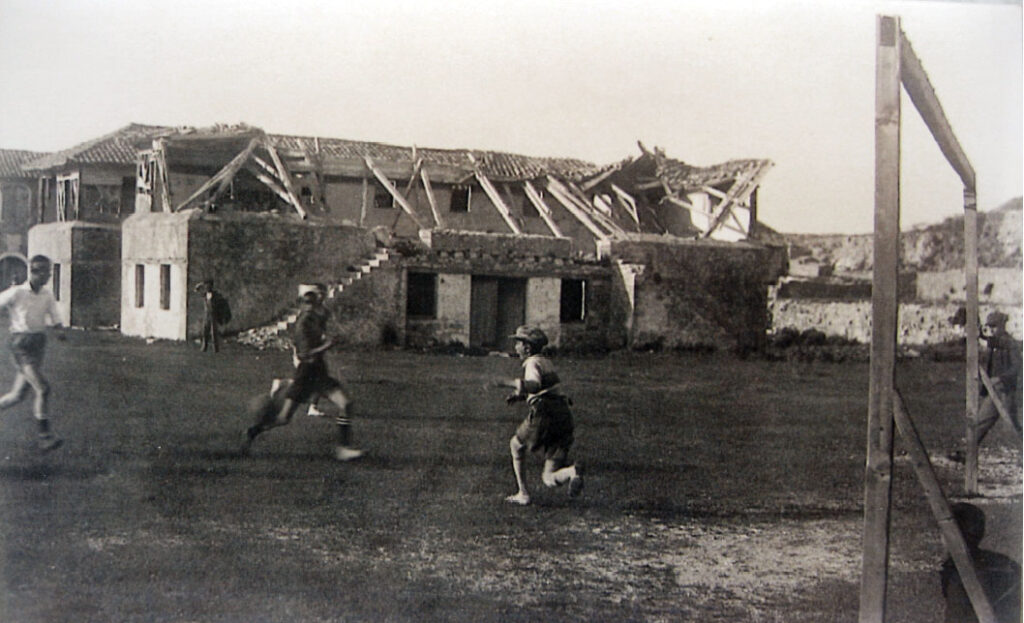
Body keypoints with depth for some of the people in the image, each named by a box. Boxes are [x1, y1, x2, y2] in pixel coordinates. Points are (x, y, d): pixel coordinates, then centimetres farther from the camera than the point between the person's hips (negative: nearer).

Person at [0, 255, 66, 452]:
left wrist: (60, 330, -15)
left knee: (18, 394, 11)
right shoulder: (16, 293, -9)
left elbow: (56, 319, 7)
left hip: (38, 345, 6)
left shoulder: (47, 295, 7)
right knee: (43, 388, -18)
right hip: (21, 345, -6)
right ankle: (45, 436, -15)